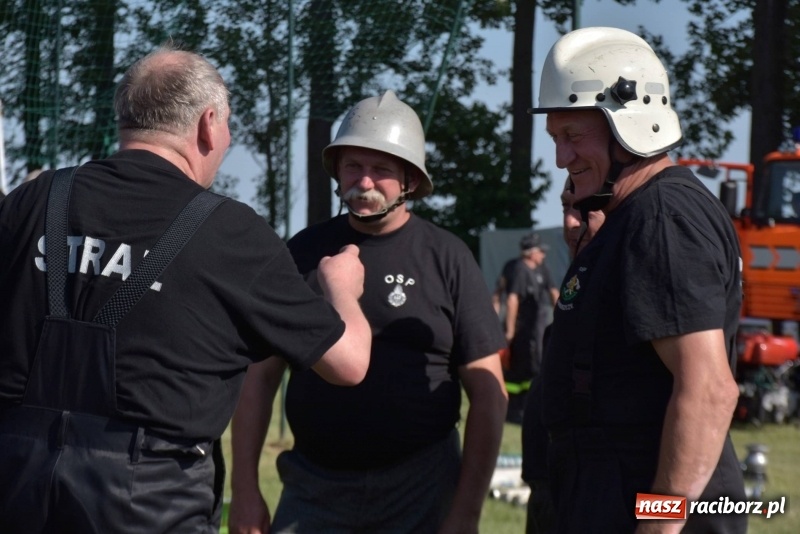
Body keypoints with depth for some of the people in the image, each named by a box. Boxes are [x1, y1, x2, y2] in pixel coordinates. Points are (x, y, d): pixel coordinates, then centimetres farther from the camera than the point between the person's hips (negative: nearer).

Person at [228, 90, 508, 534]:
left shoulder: (446, 259, 1)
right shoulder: (304, 252, 8)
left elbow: (488, 394, -1)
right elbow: (260, 377, 9)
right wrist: (244, 489, 2)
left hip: (420, 491, -1)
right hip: (313, 489, 2)